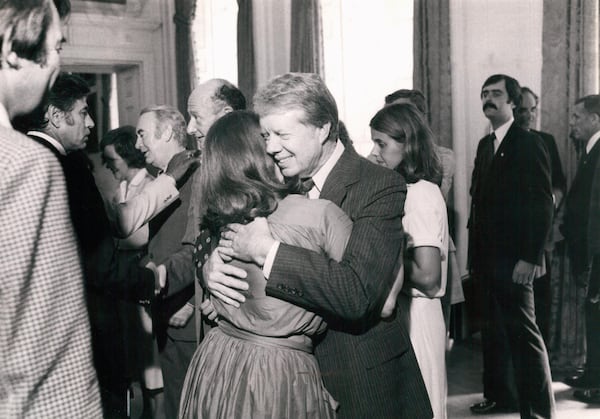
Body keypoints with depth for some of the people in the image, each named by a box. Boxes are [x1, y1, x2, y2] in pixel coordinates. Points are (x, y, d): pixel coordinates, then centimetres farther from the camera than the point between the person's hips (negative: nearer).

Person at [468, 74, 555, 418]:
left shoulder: (529, 143, -6)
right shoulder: (485, 145, 14)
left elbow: (542, 204, -12)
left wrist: (530, 258, -18)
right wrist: (476, 252, 7)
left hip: (514, 260, -6)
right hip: (487, 259, 7)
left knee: (523, 333, -2)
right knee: (493, 331, 12)